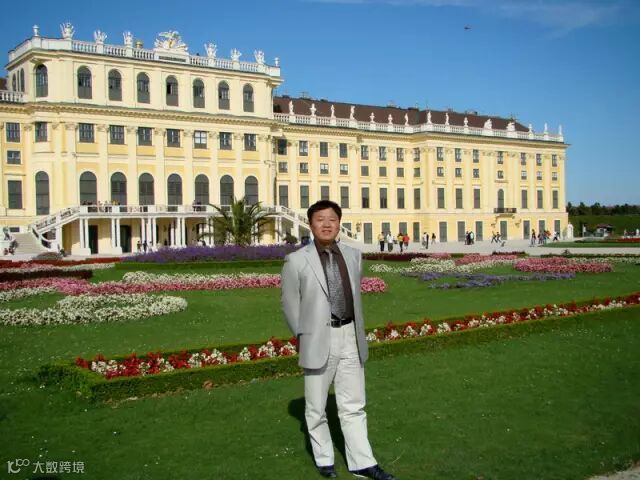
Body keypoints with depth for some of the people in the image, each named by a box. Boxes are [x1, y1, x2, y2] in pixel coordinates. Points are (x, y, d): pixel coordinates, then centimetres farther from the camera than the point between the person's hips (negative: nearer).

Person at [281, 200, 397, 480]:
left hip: (350, 337, 3)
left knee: (353, 406, 9)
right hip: (318, 339, -3)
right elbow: (290, 303, -1)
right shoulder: (296, 261, -8)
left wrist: (358, 333, 14)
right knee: (316, 406, 12)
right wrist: (302, 338, 1)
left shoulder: (353, 255, 4)